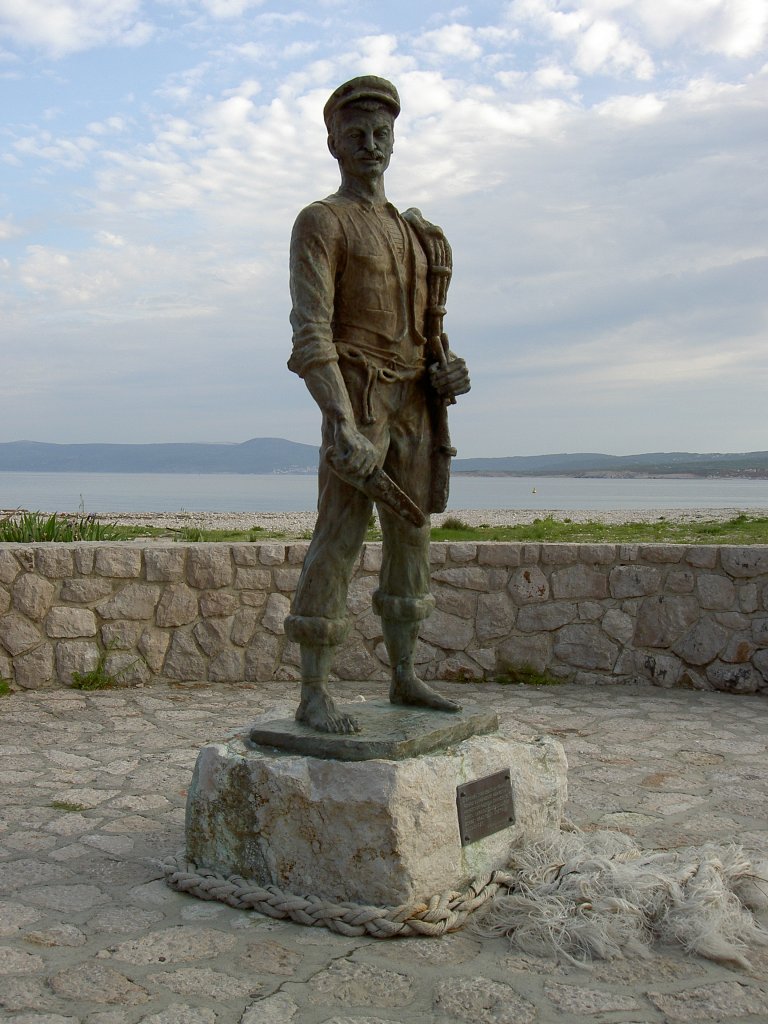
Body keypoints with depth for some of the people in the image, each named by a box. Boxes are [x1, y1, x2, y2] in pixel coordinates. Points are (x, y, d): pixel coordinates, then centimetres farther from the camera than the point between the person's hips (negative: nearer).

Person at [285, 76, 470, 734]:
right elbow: (311, 333, -15)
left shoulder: (412, 233, 21)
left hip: (414, 405, 7)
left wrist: (447, 372, -1)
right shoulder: (320, 223, -3)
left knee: (411, 537, 8)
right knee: (339, 541, -10)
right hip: (357, 400, -7)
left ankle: (405, 676, 17)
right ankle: (314, 693, -5)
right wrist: (344, 426, -27)